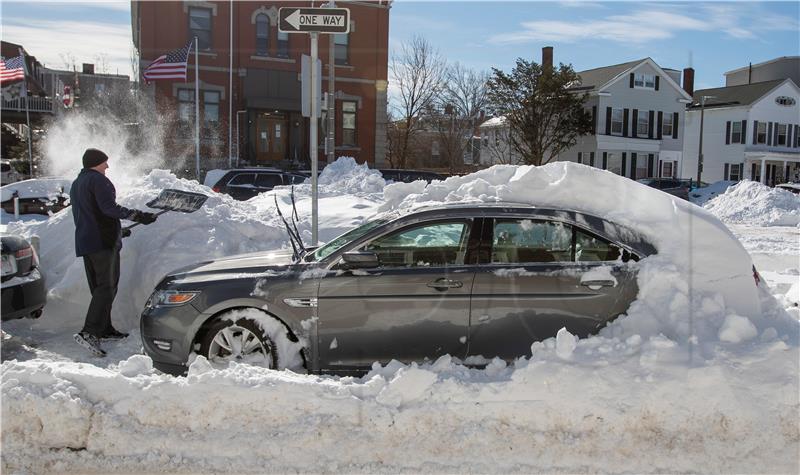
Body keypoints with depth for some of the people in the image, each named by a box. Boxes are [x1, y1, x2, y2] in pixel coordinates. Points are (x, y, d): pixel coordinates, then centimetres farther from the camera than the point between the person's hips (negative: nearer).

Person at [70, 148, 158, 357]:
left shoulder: (76, 185, 24)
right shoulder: (98, 179, -6)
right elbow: (109, 208, -19)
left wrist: (117, 231, 32)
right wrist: (138, 216, -18)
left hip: (84, 242, 10)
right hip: (103, 242, -10)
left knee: (99, 287, 15)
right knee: (106, 287, -13)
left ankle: (104, 329, 21)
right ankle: (89, 332, -23)